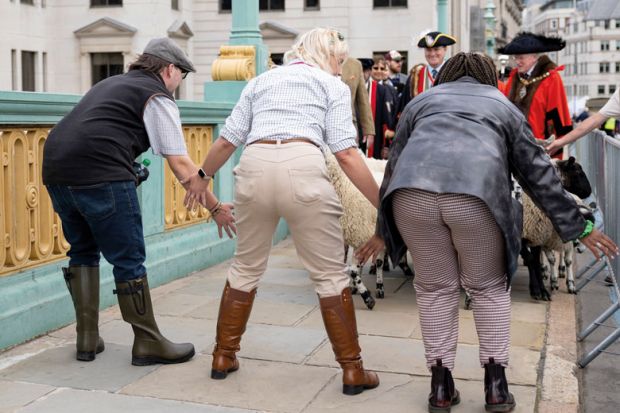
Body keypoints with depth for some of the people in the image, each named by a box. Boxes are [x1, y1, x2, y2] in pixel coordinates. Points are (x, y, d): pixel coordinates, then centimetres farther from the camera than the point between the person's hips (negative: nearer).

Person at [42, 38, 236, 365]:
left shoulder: (112, 83, 28)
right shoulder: (158, 98, 5)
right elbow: (181, 165, -1)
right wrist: (216, 207, 4)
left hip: (55, 167, 8)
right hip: (100, 174, -8)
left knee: (83, 252, 20)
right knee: (129, 261, 2)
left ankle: (87, 339, 23)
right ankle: (148, 344, 11)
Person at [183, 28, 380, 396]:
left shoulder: (261, 80, 27)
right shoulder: (333, 86, 16)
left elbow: (227, 141, 21)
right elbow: (346, 154, 3)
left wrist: (201, 178, 35)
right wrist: (383, 204, 5)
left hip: (254, 168, 4)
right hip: (302, 168, -4)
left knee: (246, 268, 20)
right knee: (330, 274, 7)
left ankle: (223, 357, 29)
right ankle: (353, 370, 13)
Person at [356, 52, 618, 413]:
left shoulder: (422, 100, 34)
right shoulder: (504, 105, 32)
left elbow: (394, 164, 34)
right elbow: (539, 174, 29)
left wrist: (383, 230, 41)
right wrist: (577, 226, 34)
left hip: (413, 192, 1)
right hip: (476, 193, -1)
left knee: (436, 287, 17)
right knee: (489, 287, 19)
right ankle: (496, 384, 20)